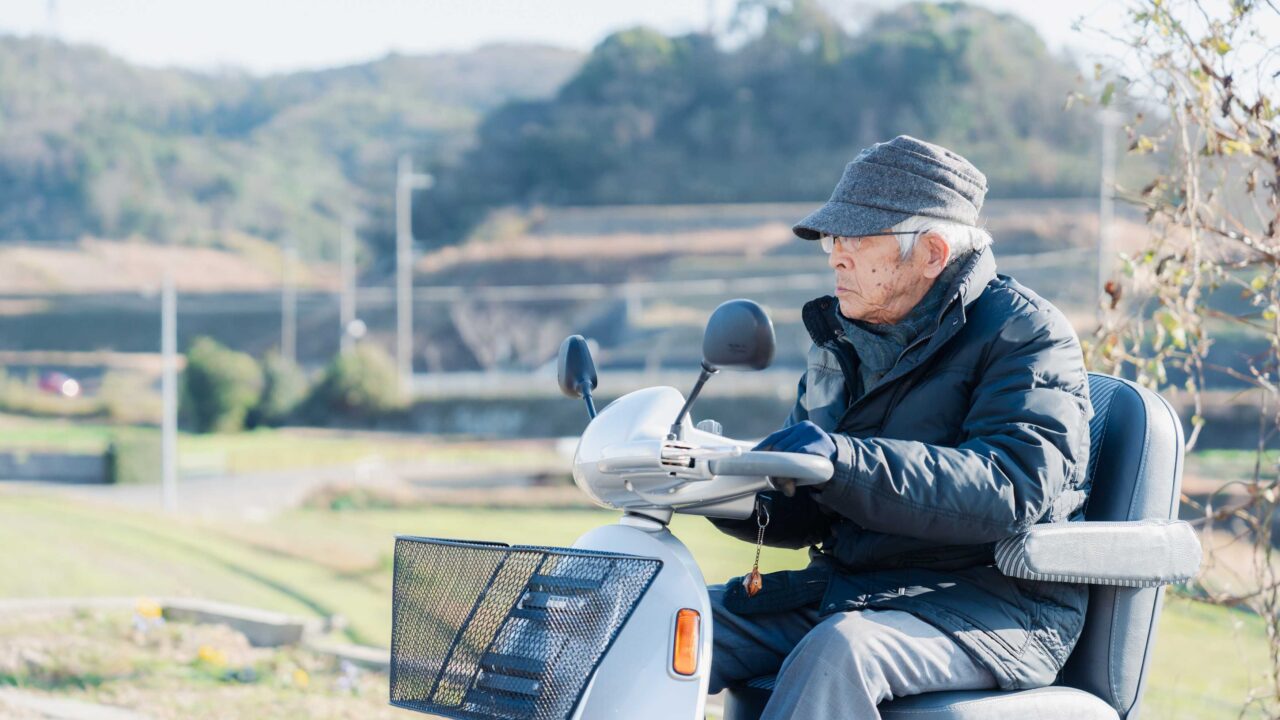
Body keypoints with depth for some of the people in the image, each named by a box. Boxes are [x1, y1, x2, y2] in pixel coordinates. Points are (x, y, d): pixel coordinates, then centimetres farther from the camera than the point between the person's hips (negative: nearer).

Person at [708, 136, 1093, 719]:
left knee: (838, 651, -36)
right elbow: (802, 513, 16)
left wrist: (848, 459, -35)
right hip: (844, 587, 7)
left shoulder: (1024, 334, -7)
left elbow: (1013, 487, -25)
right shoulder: (843, 338, 15)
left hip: (997, 607, -7)